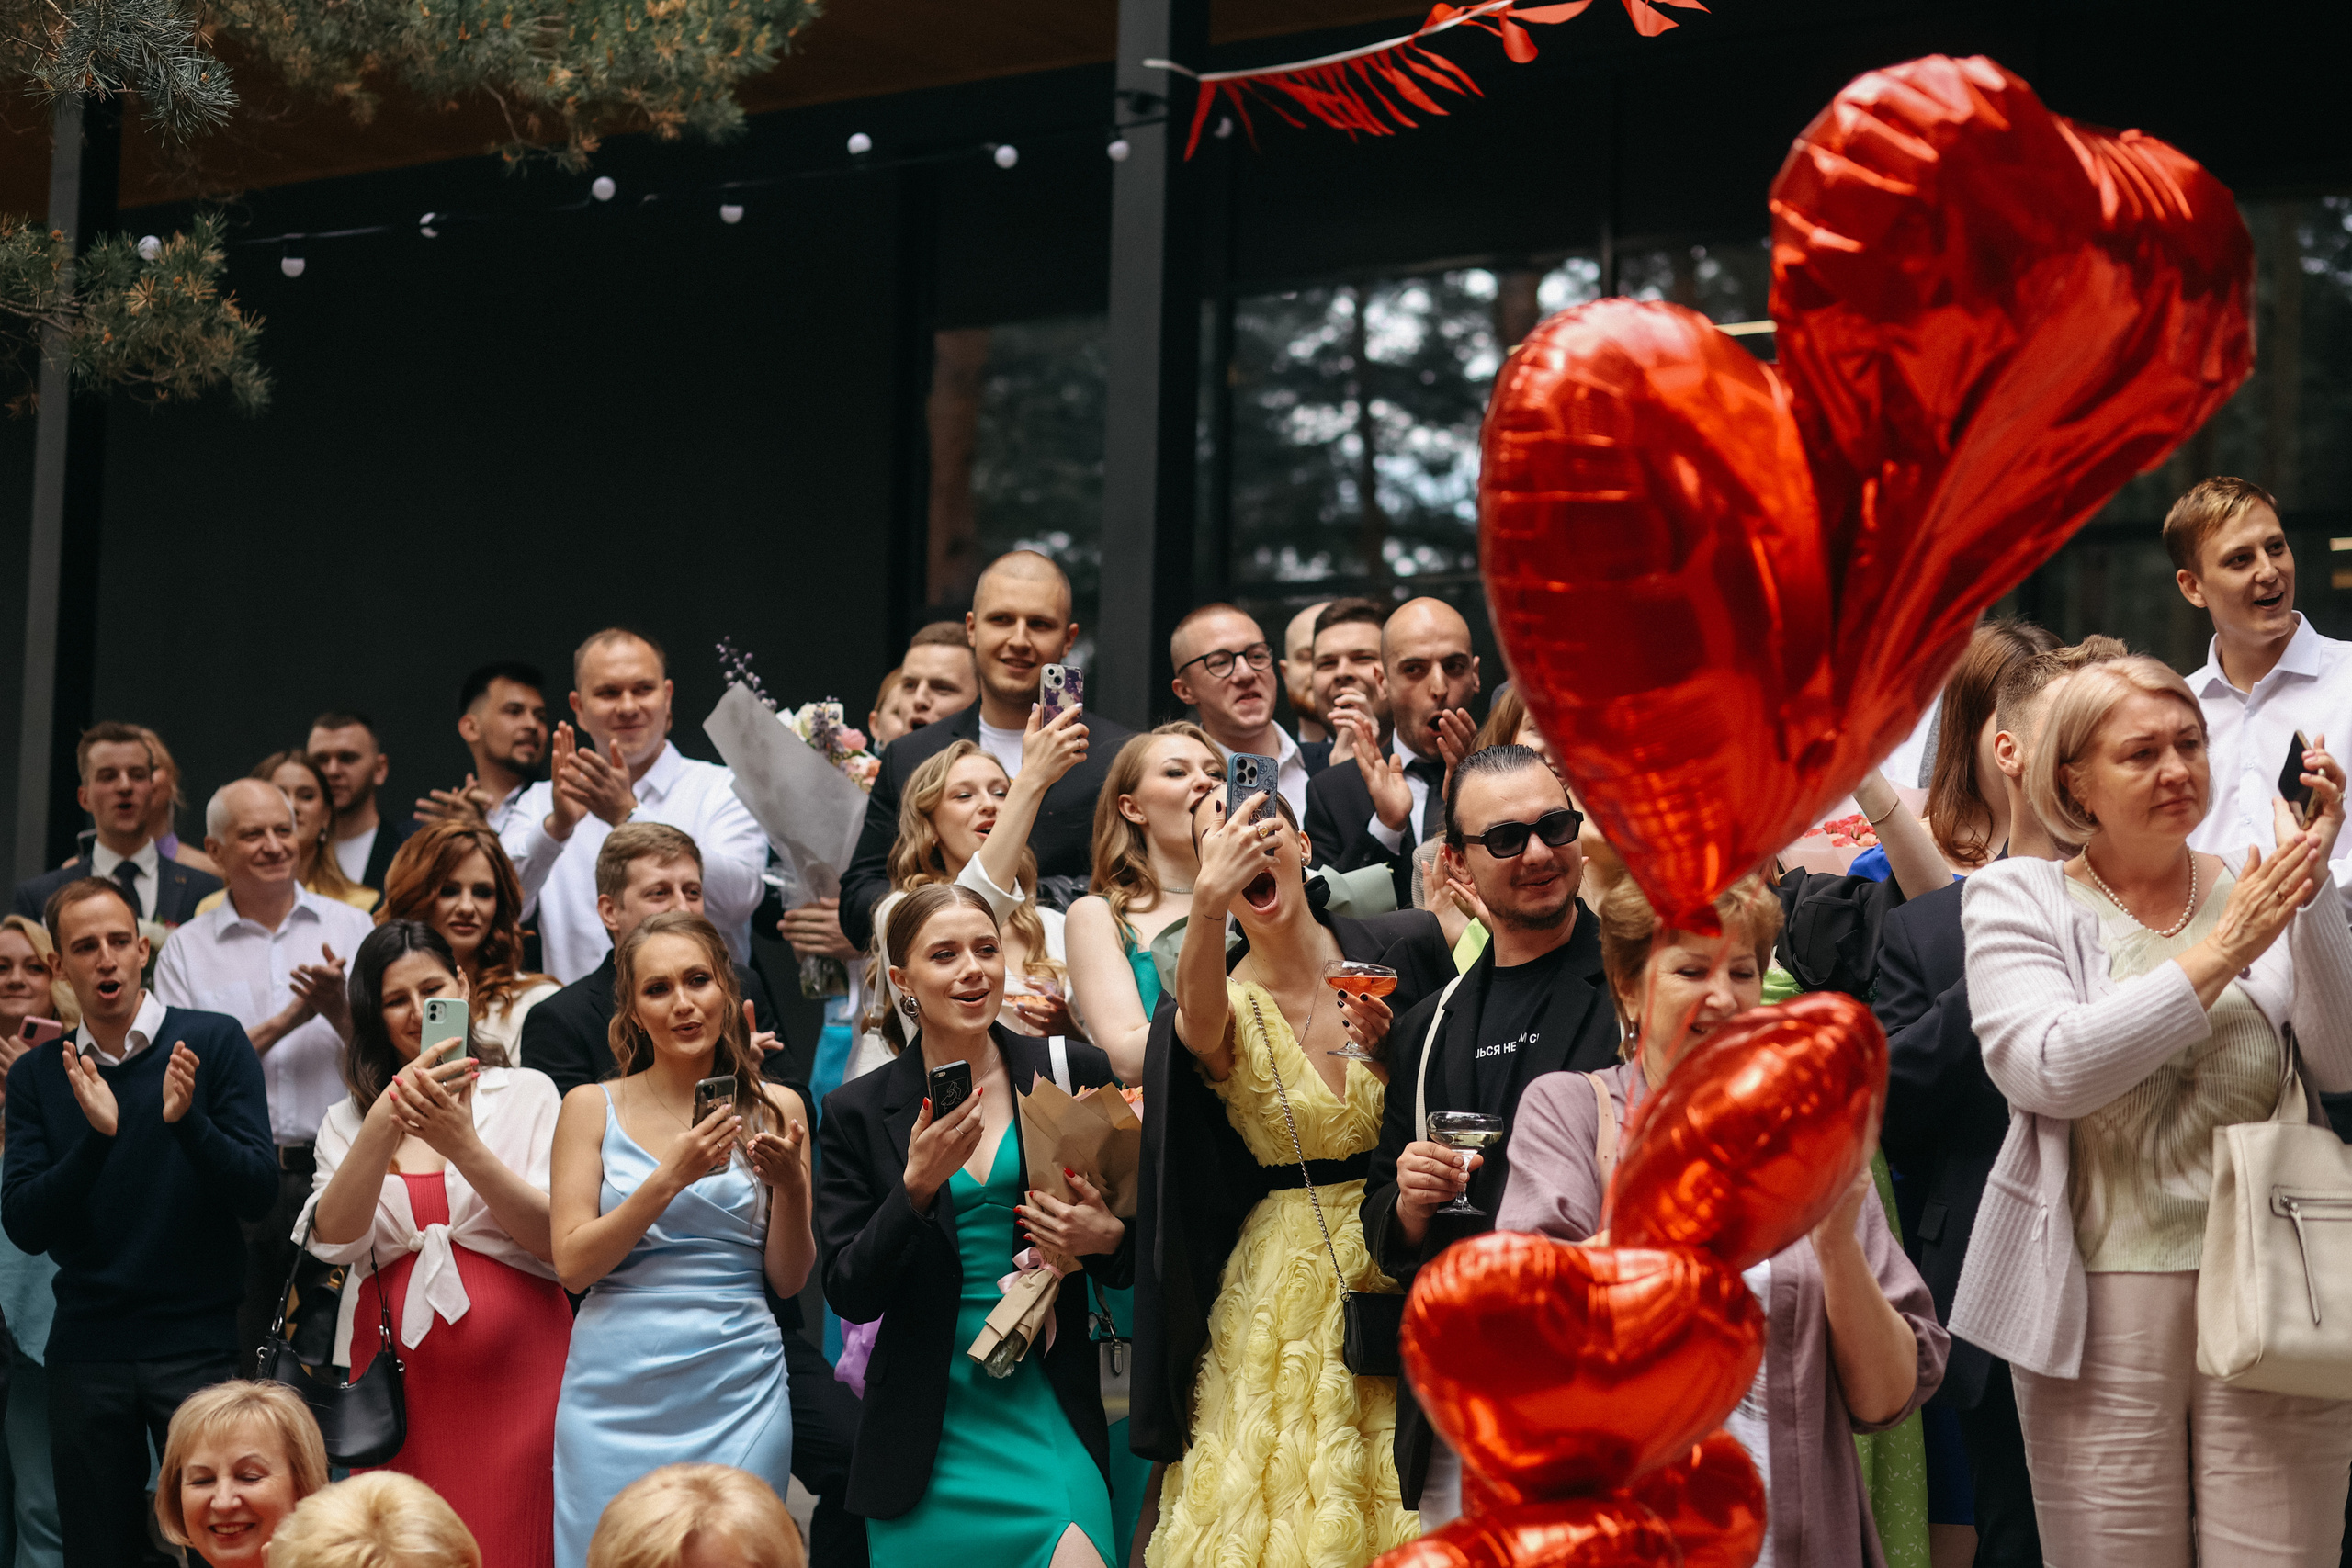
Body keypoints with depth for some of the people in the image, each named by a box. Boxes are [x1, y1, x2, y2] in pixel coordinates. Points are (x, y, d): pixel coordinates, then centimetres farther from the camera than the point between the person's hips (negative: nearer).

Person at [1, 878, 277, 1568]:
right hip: (87, 1350, 3)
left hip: (200, 1341, -2)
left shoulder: (214, 1043, -2)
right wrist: (95, 1136, -20)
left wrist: (188, 1121, -25)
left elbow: (259, 1194, -8)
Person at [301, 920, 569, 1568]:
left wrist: (465, 1145, -17)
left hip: (511, 1374, -2)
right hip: (399, 1383, 2)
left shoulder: (527, 1093, 5)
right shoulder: (348, 1121, 11)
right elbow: (334, 1240, -6)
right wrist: (385, 1122, -18)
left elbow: (558, 1240, -6)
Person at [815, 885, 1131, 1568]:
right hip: (927, 1430, 0)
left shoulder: (1073, 1075, 1)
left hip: (1048, 1408, 0)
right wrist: (917, 1184, -16)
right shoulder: (856, 1113, 1)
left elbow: (1146, 1242, 10)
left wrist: (1109, 1237, -12)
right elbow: (850, 1295, -4)